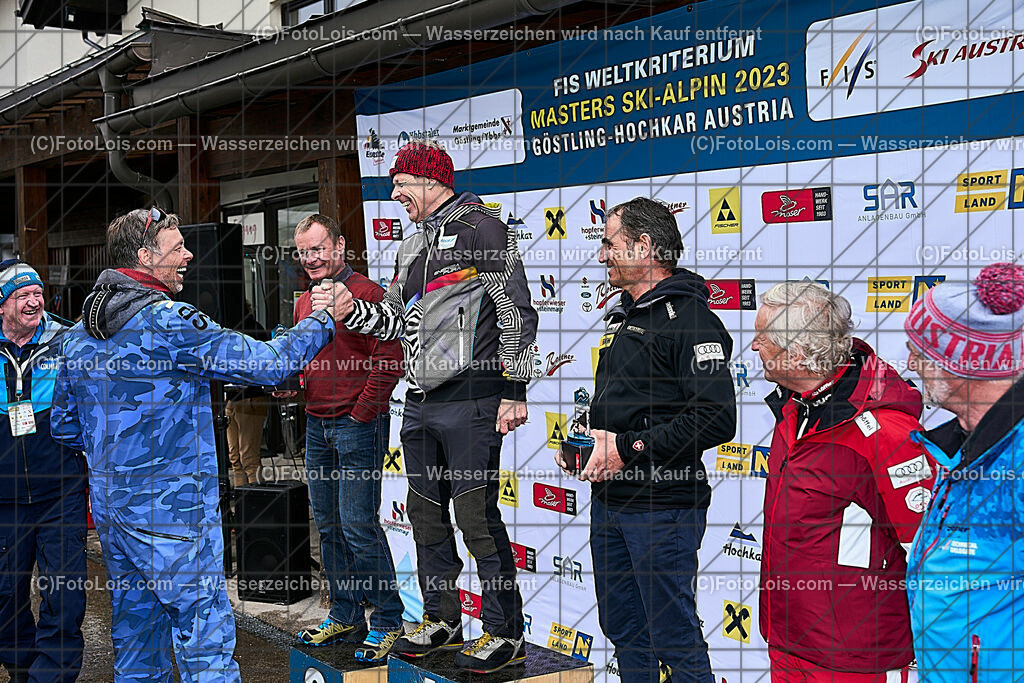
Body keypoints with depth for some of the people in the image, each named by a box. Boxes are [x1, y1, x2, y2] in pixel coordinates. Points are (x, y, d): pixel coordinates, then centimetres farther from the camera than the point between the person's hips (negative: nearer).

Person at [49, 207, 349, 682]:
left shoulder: (78, 334, 9)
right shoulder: (169, 325, -16)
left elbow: (64, 426, 16)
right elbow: (268, 363, -14)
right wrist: (322, 320, -1)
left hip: (109, 505, 8)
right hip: (170, 510, -8)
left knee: (134, 630, 16)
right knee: (205, 630, -3)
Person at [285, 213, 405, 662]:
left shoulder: (366, 294, -11)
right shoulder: (304, 302, 15)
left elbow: (389, 362, -16)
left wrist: (361, 413, -14)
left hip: (357, 425, -8)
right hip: (316, 425, 8)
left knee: (358, 527, -9)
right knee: (328, 525, 12)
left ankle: (387, 621, 3)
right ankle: (345, 616, 23)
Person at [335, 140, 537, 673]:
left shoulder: (480, 227, -6)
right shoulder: (412, 247, 19)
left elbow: (516, 312, -11)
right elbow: (396, 321, 23)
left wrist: (513, 391, -15)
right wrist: (351, 309, 4)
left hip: (469, 400, -9)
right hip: (420, 403, 9)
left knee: (477, 516, -6)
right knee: (426, 513, 14)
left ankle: (505, 633, 6)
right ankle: (441, 620, 28)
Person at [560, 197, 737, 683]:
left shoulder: (689, 318, -14)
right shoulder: (624, 317, 17)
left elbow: (717, 419, -24)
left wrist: (628, 448, -20)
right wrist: (588, 438, 8)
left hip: (663, 507, -9)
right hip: (609, 499, 9)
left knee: (675, 640, -2)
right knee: (624, 634, 17)